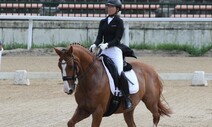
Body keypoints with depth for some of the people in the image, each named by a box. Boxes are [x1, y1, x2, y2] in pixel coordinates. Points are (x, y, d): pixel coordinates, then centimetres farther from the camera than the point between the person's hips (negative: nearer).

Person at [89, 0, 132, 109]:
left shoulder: (119, 22, 0)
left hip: (115, 50, -6)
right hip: (104, 51, 7)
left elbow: (117, 39, -8)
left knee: (119, 72, -24)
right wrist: (95, 45, -13)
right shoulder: (103, 22, 16)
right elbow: (99, 37, 8)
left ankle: (128, 99, -17)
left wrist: (107, 44, -25)